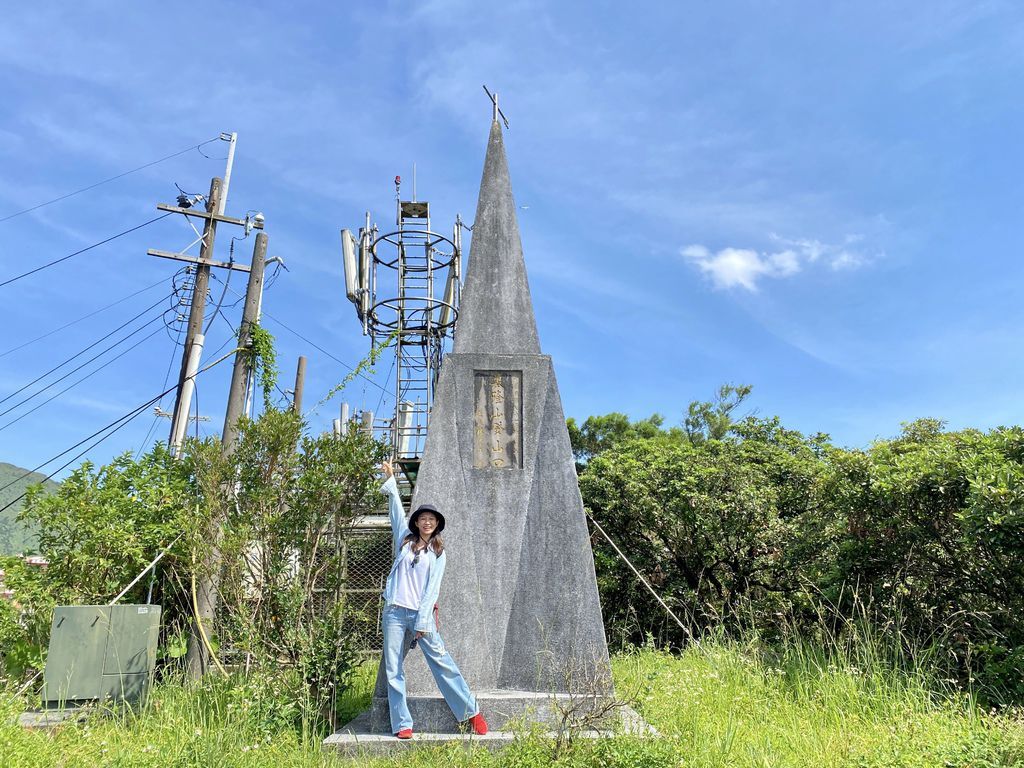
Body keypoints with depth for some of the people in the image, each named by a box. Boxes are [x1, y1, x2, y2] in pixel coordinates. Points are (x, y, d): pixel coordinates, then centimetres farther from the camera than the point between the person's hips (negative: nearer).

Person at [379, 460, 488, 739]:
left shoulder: (438, 552, 6)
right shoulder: (405, 540, 11)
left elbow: (432, 588, -1)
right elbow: (396, 509, 11)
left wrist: (422, 621, -10)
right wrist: (390, 480, 11)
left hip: (421, 614, -2)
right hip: (395, 612, 2)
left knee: (442, 662, -4)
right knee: (393, 670, 1)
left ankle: (471, 711, 5)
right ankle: (402, 724, 9)